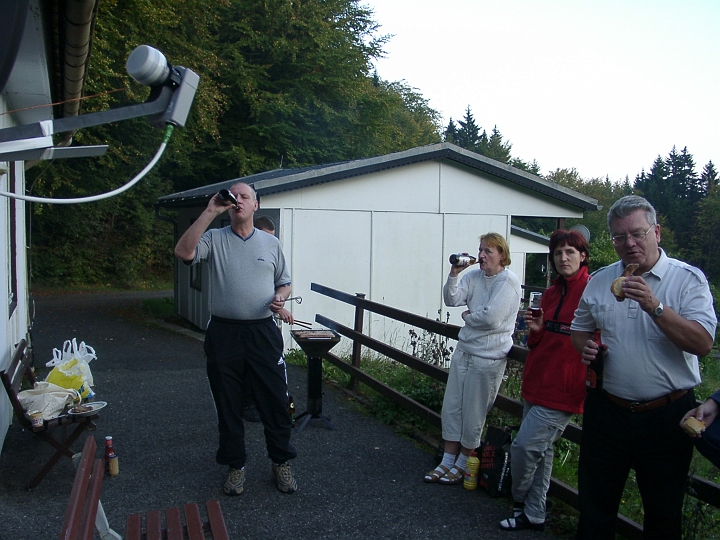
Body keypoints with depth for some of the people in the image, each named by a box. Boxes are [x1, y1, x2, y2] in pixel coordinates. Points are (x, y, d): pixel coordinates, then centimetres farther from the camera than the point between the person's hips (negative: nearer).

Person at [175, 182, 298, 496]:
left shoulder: (270, 243, 10)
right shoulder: (214, 239, 2)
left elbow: (284, 282, 17)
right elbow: (183, 252, -18)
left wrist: (280, 297, -7)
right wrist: (210, 212, -18)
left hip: (263, 332, 1)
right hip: (224, 332, -1)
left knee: (275, 401, 4)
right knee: (228, 404, 9)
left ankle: (281, 463, 21)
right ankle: (235, 465, 25)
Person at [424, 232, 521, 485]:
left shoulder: (508, 281, -14)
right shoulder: (474, 276, 6)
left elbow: (491, 318, -22)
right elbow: (451, 299, -2)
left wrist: (467, 316, -6)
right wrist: (454, 273, -14)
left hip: (488, 357, -7)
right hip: (464, 350, 7)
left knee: (473, 414, 6)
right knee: (451, 407, 11)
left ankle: (462, 465, 24)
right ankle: (447, 462, 25)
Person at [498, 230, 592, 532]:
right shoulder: (550, 294, 13)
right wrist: (535, 330, 0)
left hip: (562, 390, -7)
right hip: (536, 383, 7)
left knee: (524, 445, -6)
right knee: (541, 450, 15)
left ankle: (520, 502, 21)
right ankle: (534, 515, 28)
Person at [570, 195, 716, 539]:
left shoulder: (688, 279, -7)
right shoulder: (599, 281, 5)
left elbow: (702, 343, -18)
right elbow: (580, 329, 18)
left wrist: (654, 307, -29)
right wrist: (586, 348, -4)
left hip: (666, 416, -3)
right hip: (606, 411, 3)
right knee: (594, 508, 17)